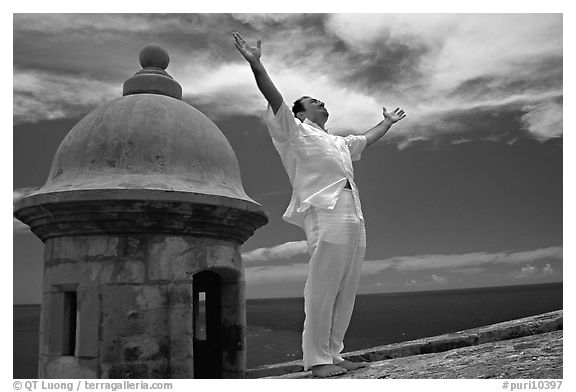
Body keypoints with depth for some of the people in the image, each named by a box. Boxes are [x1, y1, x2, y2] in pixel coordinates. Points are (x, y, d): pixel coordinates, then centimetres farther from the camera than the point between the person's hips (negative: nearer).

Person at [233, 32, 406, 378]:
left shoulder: (338, 142, 33)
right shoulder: (296, 132, 11)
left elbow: (366, 139, 50)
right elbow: (276, 99, -2)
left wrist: (388, 122, 63)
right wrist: (256, 63, -14)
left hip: (355, 219, 8)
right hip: (325, 214, -8)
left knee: (346, 292, 5)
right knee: (322, 291, -10)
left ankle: (334, 354, 11)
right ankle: (317, 359, -6)